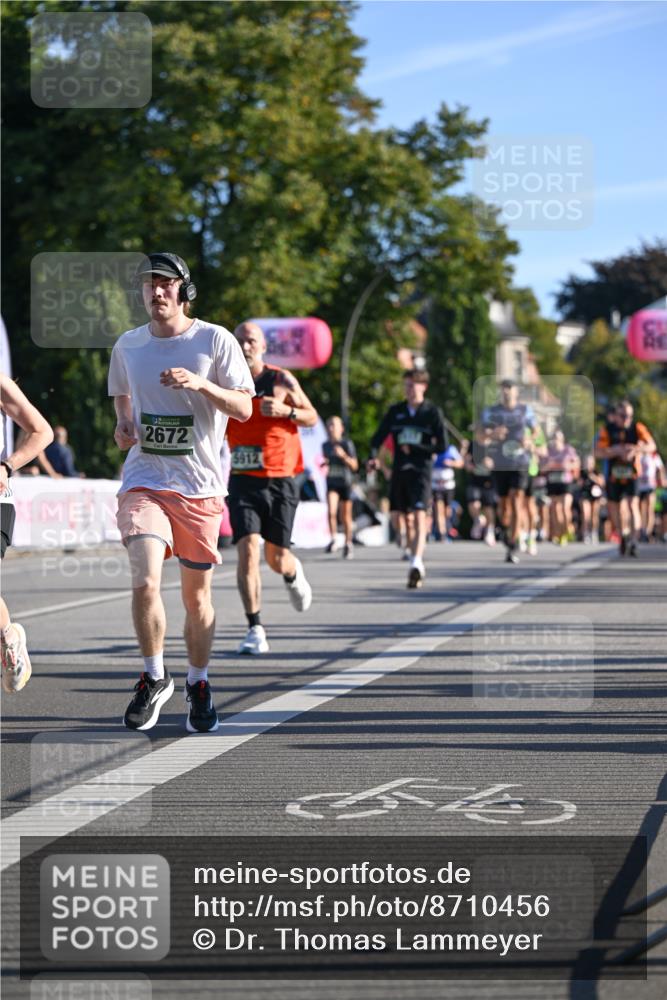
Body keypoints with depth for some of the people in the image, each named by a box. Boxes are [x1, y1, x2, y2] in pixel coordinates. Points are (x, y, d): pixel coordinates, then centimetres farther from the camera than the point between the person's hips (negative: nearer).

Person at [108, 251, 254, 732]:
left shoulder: (215, 340, -3)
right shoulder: (128, 345, 7)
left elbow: (244, 408, -6)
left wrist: (199, 384, -21)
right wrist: (123, 424, 5)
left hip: (200, 485, -1)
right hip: (144, 480, 1)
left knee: (197, 596, 7)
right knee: (145, 582, -18)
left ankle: (199, 684, 29)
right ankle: (155, 678, 2)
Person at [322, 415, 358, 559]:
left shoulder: (347, 444, -6)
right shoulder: (326, 445, 8)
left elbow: (354, 465, -9)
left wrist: (343, 456, -23)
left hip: (345, 483, -2)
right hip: (331, 482, 2)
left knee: (346, 516, 6)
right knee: (331, 511, -21)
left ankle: (348, 544, 19)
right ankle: (334, 539, -13)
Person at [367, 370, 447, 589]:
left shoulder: (432, 413, 0)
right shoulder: (395, 411, 10)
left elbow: (442, 446, -2)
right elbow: (379, 437, 11)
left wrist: (414, 448, -10)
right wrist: (374, 456, -8)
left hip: (421, 470, -4)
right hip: (399, 470, 4)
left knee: (419, 516, -18)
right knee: (408, 519, 9)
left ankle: (416, 564, -31)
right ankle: (418, 567, 21)